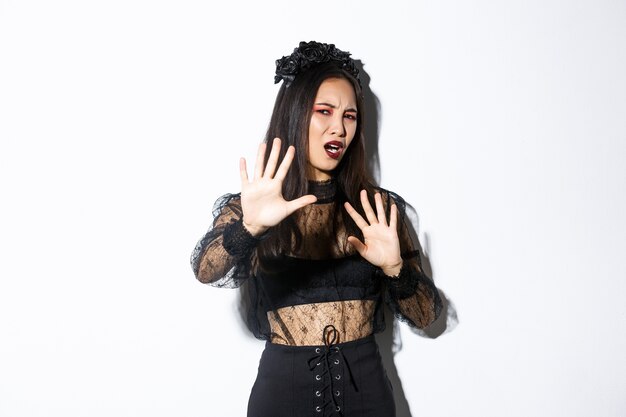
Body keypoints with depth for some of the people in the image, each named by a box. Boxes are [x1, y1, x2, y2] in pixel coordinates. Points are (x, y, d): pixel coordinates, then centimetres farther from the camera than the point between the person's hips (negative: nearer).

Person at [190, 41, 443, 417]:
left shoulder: (378, 209, -1)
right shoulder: (247, 206, -4)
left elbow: (425, 316, -1)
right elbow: (206, 270, -24)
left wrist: (393, 268, -20)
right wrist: (251, 227, -42)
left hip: (365, 387, 2)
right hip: (283, 386, -1)